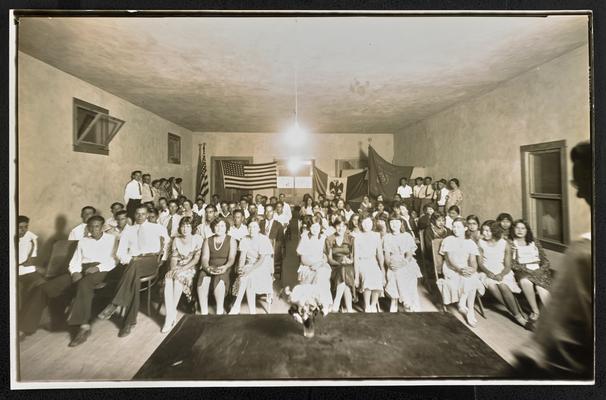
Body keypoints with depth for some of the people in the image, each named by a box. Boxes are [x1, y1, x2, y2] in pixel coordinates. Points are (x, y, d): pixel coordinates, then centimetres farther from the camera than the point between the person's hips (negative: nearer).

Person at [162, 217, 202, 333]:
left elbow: (197, 258, -6)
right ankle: (171, 316, -32)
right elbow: (174, 257, 11)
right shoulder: (176, 240, 14)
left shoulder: (197, 238, 1)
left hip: (191, 268, -3)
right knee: (168, 277, -29)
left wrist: (184, 268, -16)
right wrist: (173, 268, -9)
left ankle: (171, 316, -25)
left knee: (179, 276, -33)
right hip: (178, 269, 3)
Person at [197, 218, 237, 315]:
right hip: (210, 268, 2)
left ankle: (219, 311, -24)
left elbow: (231, 258, -4)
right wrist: (207, 267, -21)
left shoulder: (231, 240, 8)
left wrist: (225, 267, -26)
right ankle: (204, 312, -25)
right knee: (203, 277, -32)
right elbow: (205, 258, 2)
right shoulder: (207, 240, 15)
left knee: (219, 278, -35)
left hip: (224, 269, -2)